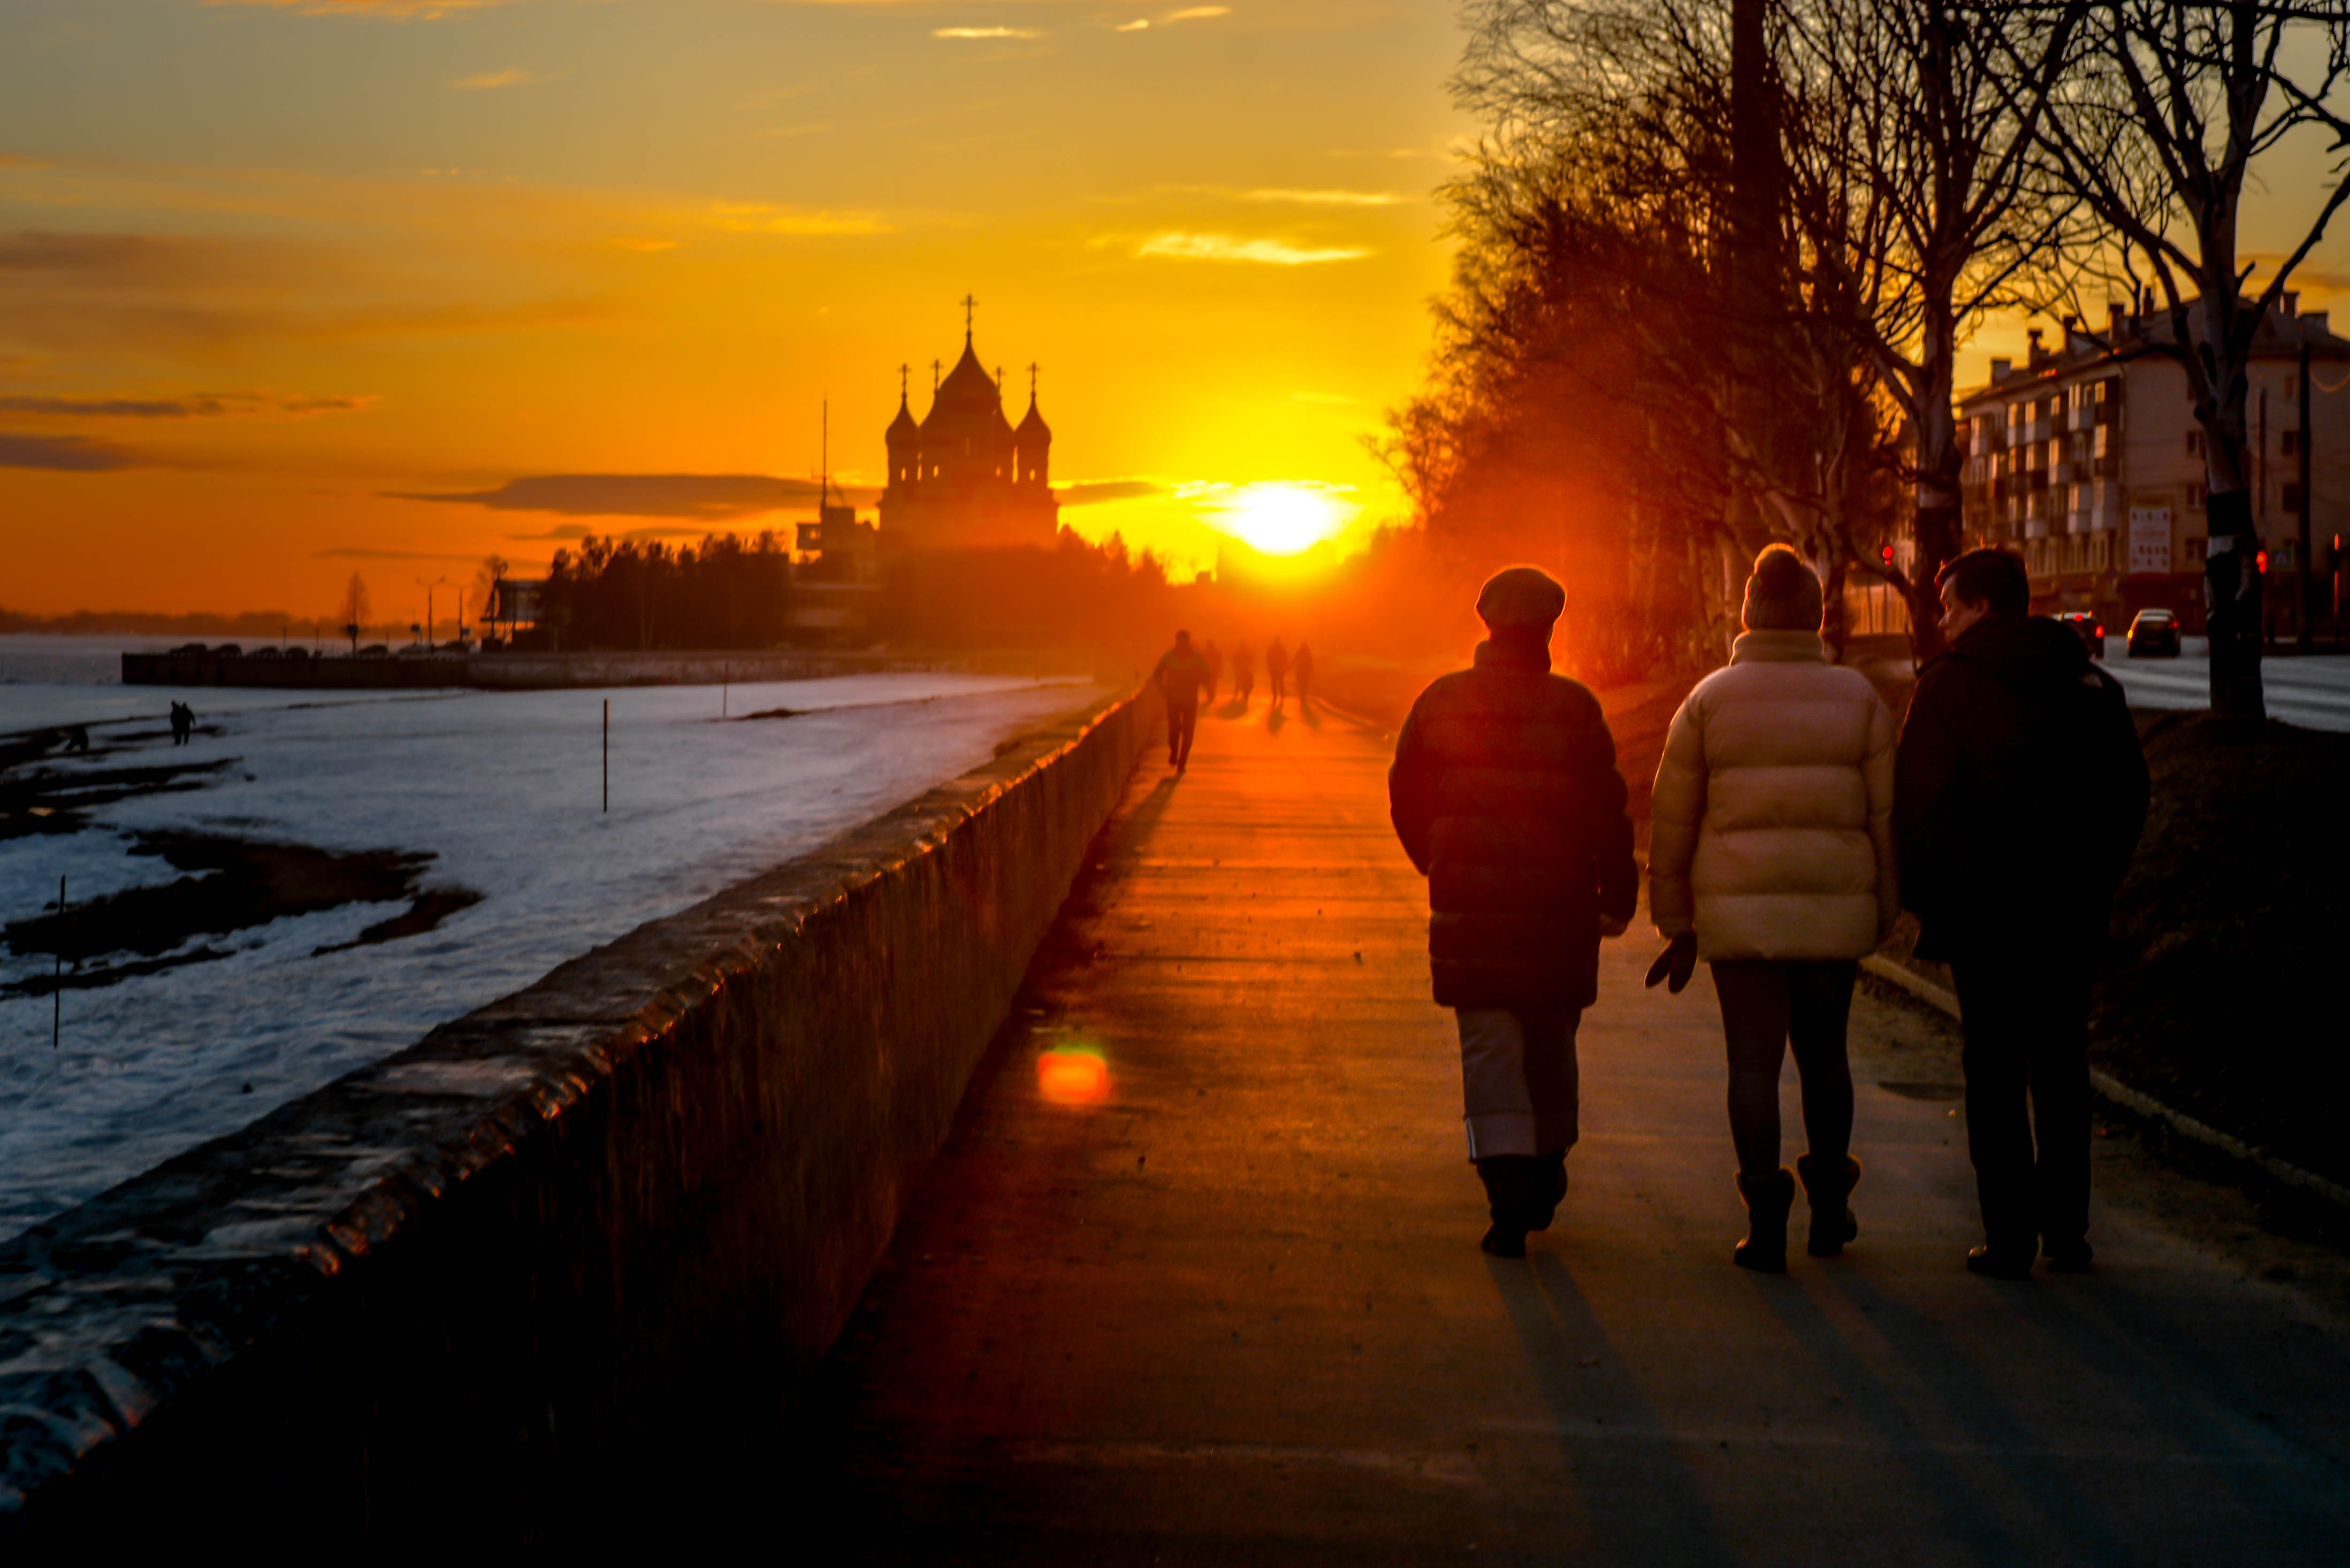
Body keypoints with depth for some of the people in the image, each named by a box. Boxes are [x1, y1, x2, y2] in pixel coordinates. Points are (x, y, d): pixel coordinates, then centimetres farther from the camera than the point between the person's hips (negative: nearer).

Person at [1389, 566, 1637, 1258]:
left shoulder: (1441, 702, 0)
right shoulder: (1574, 708, -7)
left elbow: (1405, 795, 10)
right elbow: (1606, 809, -6)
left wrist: (1439, 865, 27)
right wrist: (1618, 894, 6)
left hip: (1467, 907, 0)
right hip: (1558, 907, 0)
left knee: (1489, 1051, 1)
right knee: (1550, 1045, 18)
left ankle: (1506, 1194, -13)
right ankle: (1544, 1181, 31)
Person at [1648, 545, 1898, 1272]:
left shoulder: (1710, 700, -1)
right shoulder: (1857, 698, 1)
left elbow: (1673, 819, 1)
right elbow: (1885, 813, 1)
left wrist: (1677, 924, 9)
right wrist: (1884, 913, 10)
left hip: (1739, 910, -1)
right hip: (1835, 909, 1)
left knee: (1754, 1059, 3)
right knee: (1823, 1050, 18)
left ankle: (1766, 1220, -2)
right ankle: (1829, 1203, 24)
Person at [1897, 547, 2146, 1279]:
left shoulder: (1950, 683, -8)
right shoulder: (2091, 683, 9)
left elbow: (1916, 805, -10)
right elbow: (2129, 796, 13)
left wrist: (1922, 899, 0)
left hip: (1985, 911, -5)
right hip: (2072, 915, 5)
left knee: (1994, 1074, 1)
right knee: (2062, 1067, 13)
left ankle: (2010, 1237, 0)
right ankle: (2067, 1231, 15)